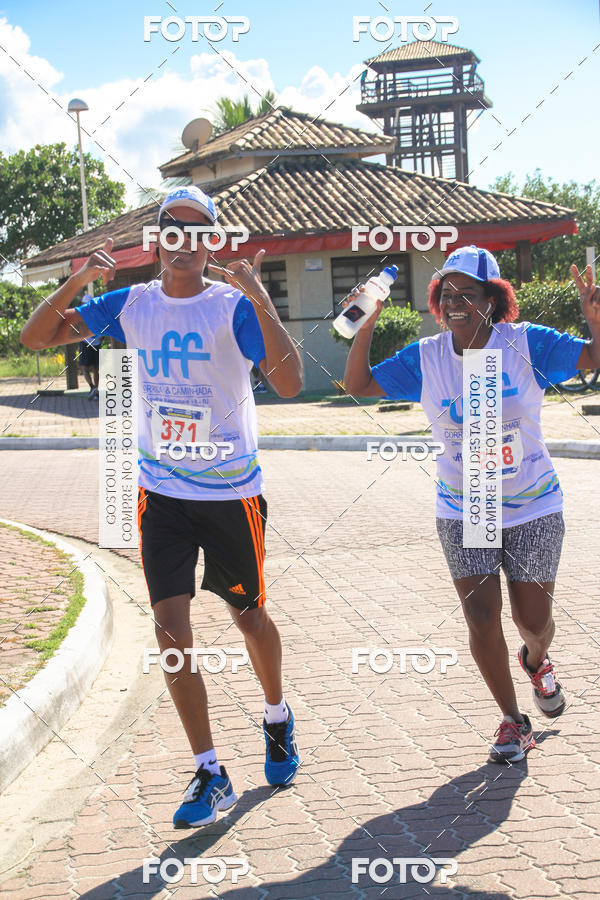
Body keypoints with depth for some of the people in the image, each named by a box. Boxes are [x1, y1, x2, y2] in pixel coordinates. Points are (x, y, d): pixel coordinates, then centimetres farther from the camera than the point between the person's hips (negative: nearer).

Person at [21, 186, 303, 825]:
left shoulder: (234, 307, -10)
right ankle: (209, 775, 5)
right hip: (162, 491, 3)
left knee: (248, 614, 12)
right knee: (170, 624, -5)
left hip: (232, 491, -2)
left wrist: (260, 300, -34)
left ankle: (277, 719, 41)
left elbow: (289, 384, -24)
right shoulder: (132, 305, 1)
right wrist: (77, 282, -17)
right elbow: (36, 337, 0)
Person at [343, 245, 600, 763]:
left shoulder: (525, 344, -11)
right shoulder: (426, 358, -4)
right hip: (463, 512, 1)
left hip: (533, 510, -1)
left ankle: (536, 661, 48)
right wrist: (365, 329, -16)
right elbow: (359, 386, -2)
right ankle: (513, 721, 17)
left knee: (534, 621, 9)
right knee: (482, 618, -4)